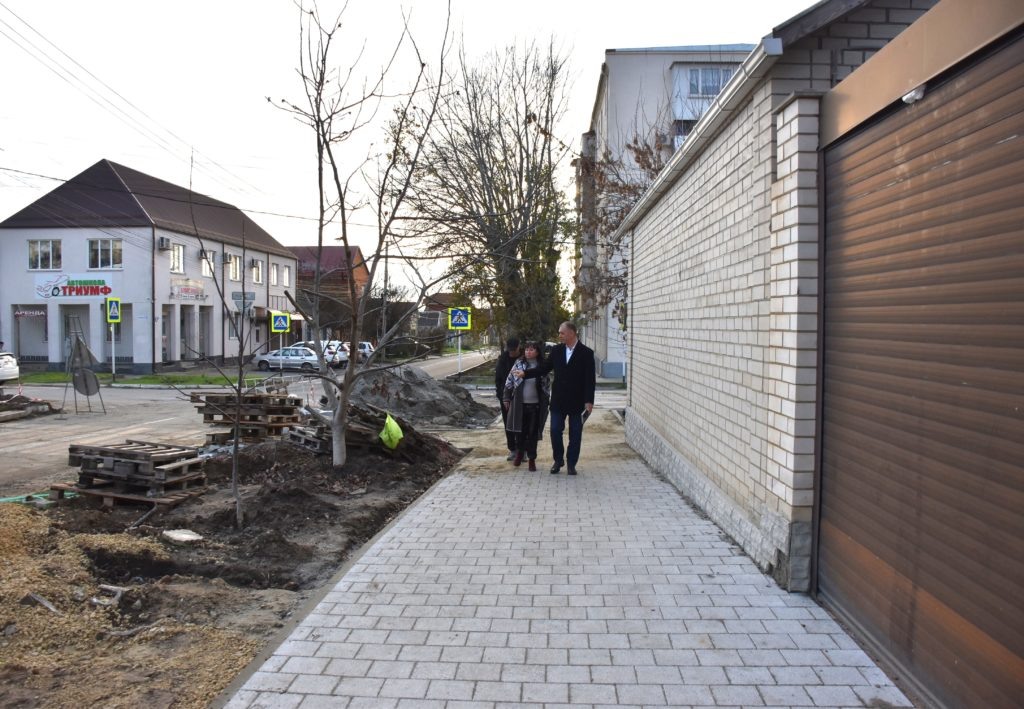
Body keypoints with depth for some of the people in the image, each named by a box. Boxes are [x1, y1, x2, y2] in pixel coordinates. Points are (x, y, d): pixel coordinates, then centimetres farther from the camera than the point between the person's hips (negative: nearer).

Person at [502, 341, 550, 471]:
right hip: (519, 404, 1)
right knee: (520, 430, 11)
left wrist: (546, 401, 7)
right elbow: (509, 381, 4)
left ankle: (532, 459, 15)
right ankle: (519, 453, 33)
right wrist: (506, 398, 4)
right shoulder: (518, 364, -1)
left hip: (535, 405, 0)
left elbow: (546, 385, 8)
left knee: (533, 433, 4)